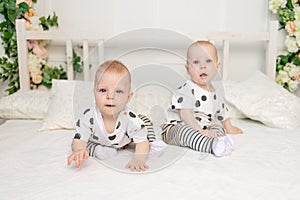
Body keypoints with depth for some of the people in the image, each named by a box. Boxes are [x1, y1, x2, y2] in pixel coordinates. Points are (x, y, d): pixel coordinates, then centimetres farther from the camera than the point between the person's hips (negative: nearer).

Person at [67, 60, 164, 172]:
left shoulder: (130, 119, -35)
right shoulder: (89, 117, -35)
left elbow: (142, 142, -33)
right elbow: (79, 140, -31)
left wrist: (138, 159, -55)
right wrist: (79, 150, -57)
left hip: (124, 141, 0)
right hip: (98, 144, 0)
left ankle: (151, 144, 9)